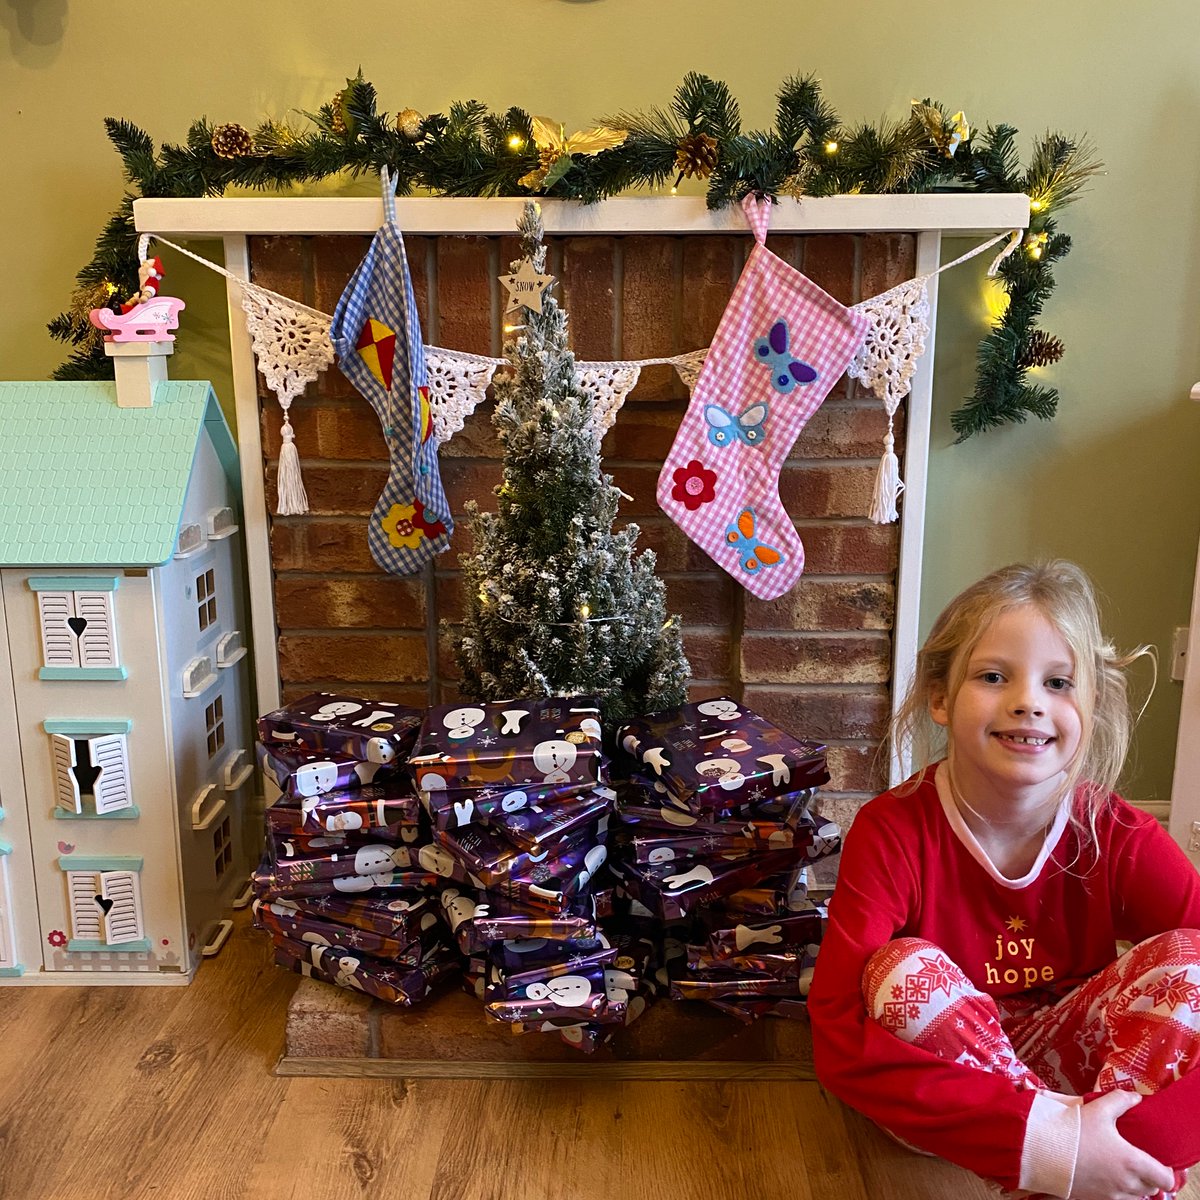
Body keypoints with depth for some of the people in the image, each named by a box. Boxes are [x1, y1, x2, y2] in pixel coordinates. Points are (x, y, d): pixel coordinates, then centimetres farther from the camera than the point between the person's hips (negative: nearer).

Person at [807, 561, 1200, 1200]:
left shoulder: (1116, 836, -13)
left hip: (1062, 1062, 2)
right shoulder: (892, 832, -21)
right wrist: (1035, 1140, -40)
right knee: (905, 969, -32)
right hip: (940, 1086, -2)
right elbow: (839, 1039, -30)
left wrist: (1127, 1148, -38)